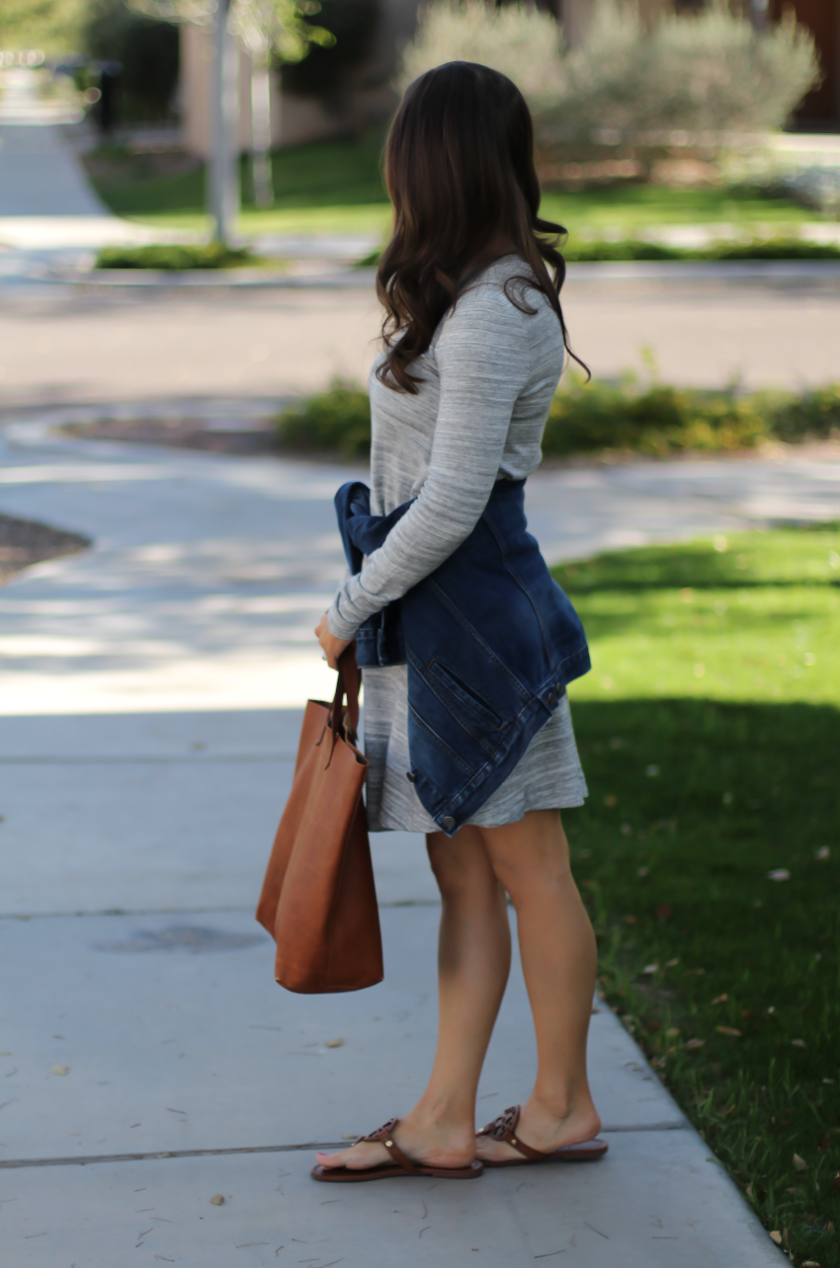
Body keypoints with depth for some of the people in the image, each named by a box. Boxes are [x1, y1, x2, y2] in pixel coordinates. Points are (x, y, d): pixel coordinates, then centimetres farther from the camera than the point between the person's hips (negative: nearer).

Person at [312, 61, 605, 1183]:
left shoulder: (488, 317, -19)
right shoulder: (496, 293, 11)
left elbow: (450, 506, -22)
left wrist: (350, 608, -11)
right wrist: (374, 606, 15)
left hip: (471, 614, -10)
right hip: (430, 617, 10)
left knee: (527, 869, 5)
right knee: (464, 877, 11)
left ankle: (561, 1106, 19)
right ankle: (445, 1123, 17)